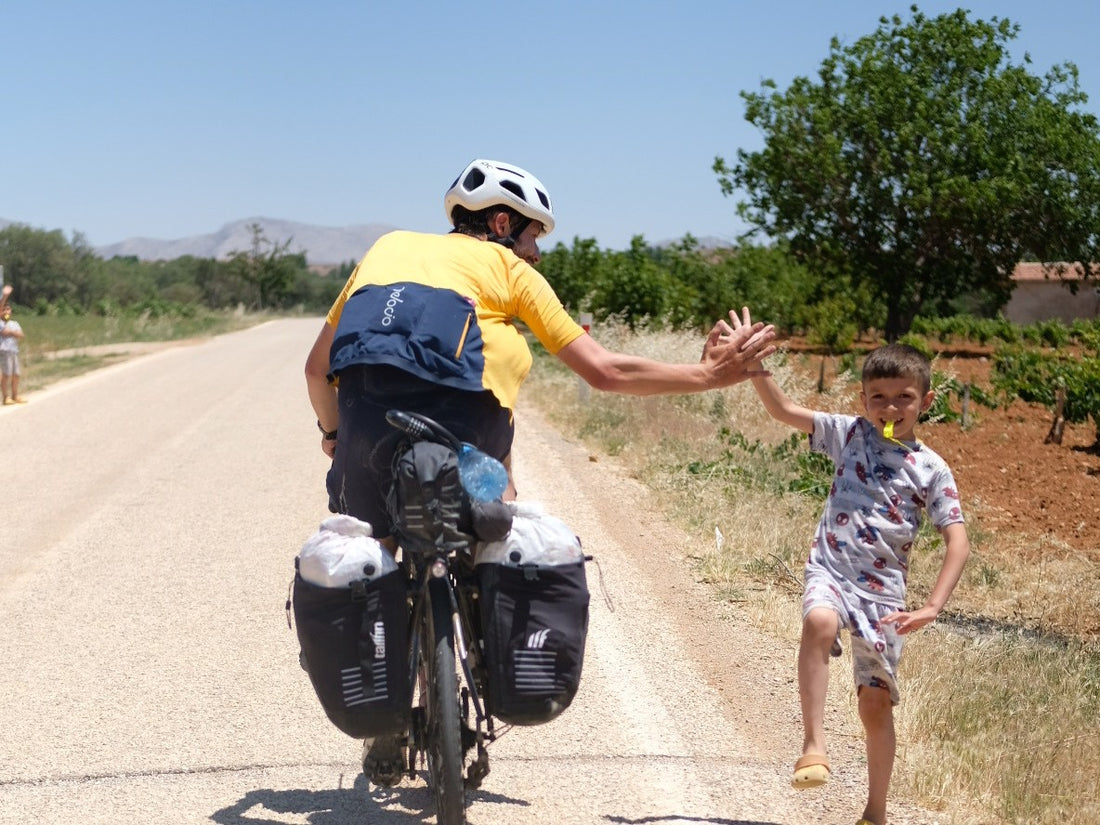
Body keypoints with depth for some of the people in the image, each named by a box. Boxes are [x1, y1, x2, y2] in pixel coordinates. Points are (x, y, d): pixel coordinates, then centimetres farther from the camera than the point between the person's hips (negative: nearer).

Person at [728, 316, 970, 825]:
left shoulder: (931, 470, 1)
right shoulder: (849, 435, 6)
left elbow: (957, 542, -5)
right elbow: (782, 410, 5)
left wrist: (933, 606, -17)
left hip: (884, 590, 0)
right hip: (831, 572, 0)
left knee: (876, 703, 4)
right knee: (819, 622, -37)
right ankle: (814, 745, -32)